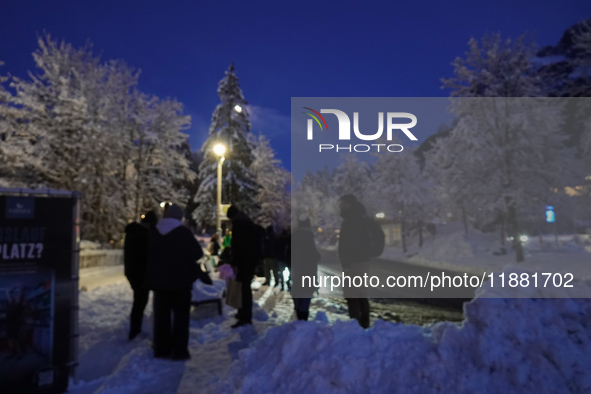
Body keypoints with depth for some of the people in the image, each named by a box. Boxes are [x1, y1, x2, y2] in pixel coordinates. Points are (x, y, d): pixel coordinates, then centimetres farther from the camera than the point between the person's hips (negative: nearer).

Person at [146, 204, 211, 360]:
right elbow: (197, 253, -11)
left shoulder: (154, 233, 3)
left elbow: (150, 256, 10)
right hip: (180, 280, -5)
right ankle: (179, 350, 4)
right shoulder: (183, 232, -14)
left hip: (159, 281, 5)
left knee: (161, 315, 14)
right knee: (181, 316, 4)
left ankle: (161, 349, 19)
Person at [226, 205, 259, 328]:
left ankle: (245, 317, -10)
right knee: (245, 286, 16)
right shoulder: (248, 221, 21)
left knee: (243, 286, -9)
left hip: (244, 259, -10)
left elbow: (236, 243, -17)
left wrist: (235, 262, -17)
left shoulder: (238, 222, -9)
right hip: (252, 257, 10)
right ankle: (244, 313, 25)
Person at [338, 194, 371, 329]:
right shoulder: (359, 219, 18)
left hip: (354, 263, -11)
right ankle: (364, 325, 20)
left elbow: (350, 244, -21)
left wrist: (347, 265, -22)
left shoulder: (351, 221, -13)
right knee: (361, 295, 14)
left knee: (352, 297, -10)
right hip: (362, 261, 11)